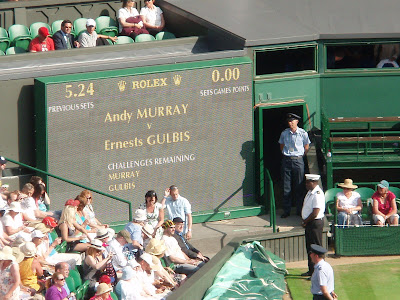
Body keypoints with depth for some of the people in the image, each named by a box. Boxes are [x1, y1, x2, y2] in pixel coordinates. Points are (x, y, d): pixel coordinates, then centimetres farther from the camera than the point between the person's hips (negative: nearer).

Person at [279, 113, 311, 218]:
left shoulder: (303, 133, -3)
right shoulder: (284, 133, 3)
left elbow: (306, 147, 9)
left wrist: (300, 155, 7)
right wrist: (286, 154, 11)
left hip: (298, 161, -2)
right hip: (286, 161, 2)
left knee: (299, 187, 2)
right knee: (286, 187, 2)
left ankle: (299, 210, 10)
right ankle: (286, 210, 8)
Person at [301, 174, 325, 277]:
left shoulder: (317, 194, -20)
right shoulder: (310, 193, 11)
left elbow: (315, 213, -23)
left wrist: (305, 222, -13)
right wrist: (304, 221, 5)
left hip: (315, 223, -10)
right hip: (309, 223, 10)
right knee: (309, 247, 16)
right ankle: (311, 270, 26)